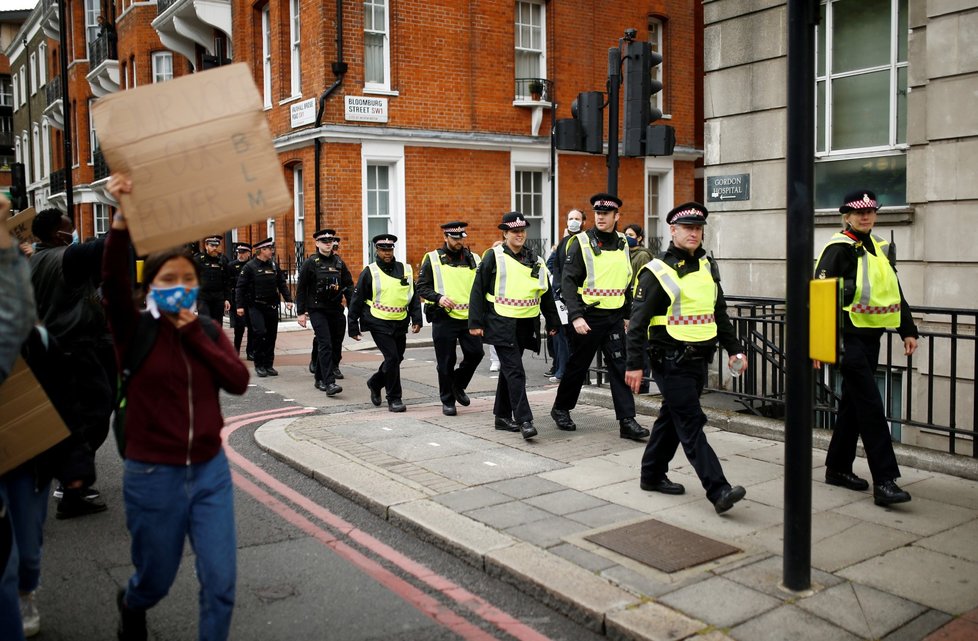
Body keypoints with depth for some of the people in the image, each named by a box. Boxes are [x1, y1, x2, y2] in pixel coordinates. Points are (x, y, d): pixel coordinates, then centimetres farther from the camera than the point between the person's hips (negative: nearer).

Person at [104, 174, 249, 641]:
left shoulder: (209, 331, 4)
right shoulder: (135, 331, -7)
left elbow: (238, 381, -9)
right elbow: (113, 279, -26)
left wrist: (195, 336, -14)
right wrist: (122, 218, -39)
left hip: (210, 472, 3)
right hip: (153, 477, -2)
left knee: (220, 582, 1)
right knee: (156, 580, 18)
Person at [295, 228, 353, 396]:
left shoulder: (339, 262, 10)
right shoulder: (310, 263, -2)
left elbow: (349, 286, 10)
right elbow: (301, 289, -1)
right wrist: (301, 312, -5)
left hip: (336, 310, 5)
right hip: (317, 311, -5)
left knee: (336, 345, 9)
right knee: (325, 345, -14)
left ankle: (320, 378, 25)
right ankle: (329, 383, -17)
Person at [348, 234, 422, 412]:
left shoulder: (405, 270, 7)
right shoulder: (369, 272, -3)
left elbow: (413, 296, 13)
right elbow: (356, 301, 0)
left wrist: (416, 320, 4)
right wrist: (353, 327, 0)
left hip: (400, 323, 5)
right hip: (379, 324, -5)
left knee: (396, 359, 13)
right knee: (392, 358, -13)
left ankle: (375, 383, 39)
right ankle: (394, 399, 0)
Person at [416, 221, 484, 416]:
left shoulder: (473, 259, 11)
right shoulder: (433, 259, 1)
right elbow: (421, 287, -1)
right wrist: (438, 297, -18)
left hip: (469, 317, 3)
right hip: (444, 318, -3)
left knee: (475, 353, -2)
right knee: (446, 361, 3)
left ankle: (458, 385, 25)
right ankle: (447, 401, 18)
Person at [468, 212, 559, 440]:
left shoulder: (535, 259, 10)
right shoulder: (494, 256, -5)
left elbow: (546, 292, 15)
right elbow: (478, 290, -5)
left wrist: (552, 322, 13)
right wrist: (475, 322, -9)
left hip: (525, 325, 6)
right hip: (501, 324, -5)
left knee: (509, 369, 14)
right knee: (515, 371, -12)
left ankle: (503, 416, 24)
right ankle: (524, 420, -13)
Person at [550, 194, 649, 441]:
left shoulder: (622, 244, 9)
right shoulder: (582, 242, -9)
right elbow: (567, 281, -14)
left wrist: (627, 315, 15)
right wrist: (576, 316, -22)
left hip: (614, 318, 4)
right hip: (587, 317, -4)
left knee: (620, 367, -1)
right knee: (578, 366, 8)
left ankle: (627, 421, 2)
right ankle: (560, 409, 29)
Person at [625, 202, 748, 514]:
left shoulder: (708, 267, 13)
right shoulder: (657, 271, -10)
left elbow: (720, 312, 21)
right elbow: (638, 320, -11)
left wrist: (734, 348, 16)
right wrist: (634, 364, -15)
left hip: (698, 360, 8)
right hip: (671, 362, -7)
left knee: (671, 418, 16)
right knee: (692, 425, -8)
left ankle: (652, 475, 29)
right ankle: (718, 491, -9)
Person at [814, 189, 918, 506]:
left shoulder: (882, 248, 16)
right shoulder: (838, 249, -9)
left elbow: (895, 292, 23)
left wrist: (907, 330, 20)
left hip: (871, 337, 8)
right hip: (849, 336, -8)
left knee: (853, 403, 14)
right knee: (871, 406, -10)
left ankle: (838, 468, 24)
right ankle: (884, 480, -8)